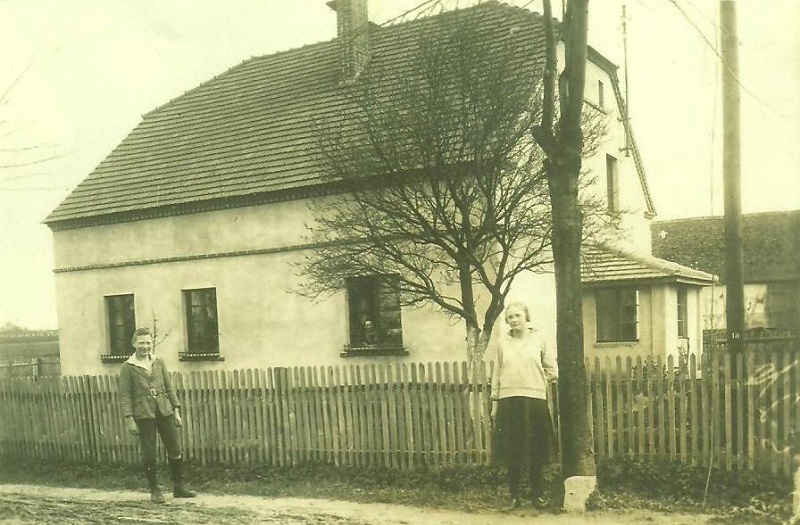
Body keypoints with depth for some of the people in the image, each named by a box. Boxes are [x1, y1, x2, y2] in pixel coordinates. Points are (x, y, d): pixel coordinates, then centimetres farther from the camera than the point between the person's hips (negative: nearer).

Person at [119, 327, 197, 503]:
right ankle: (154, 490, 16)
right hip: (143, 415, -4)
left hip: (164, 411, 4)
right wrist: (129, 420, -10)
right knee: (148, 454, 2)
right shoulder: (127, 367, -1)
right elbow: (124, 395, -3)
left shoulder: (158, 362, 11)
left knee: (175, 450, 4)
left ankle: (178, 487, 17)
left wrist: (176, 411, 9)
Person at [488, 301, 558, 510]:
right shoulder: (501, 341, 5)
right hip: (509, 400, 0)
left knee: (536, 451, 5)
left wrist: (540, 383, 6)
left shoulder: (538, 339, 3)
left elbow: (552, 368, 11)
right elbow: (496, 374, 7)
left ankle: (537, 494, 20)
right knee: (512, 452, 4)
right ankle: (514, 496, 16)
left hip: (535, 399, 0)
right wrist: (494, 402, 6)